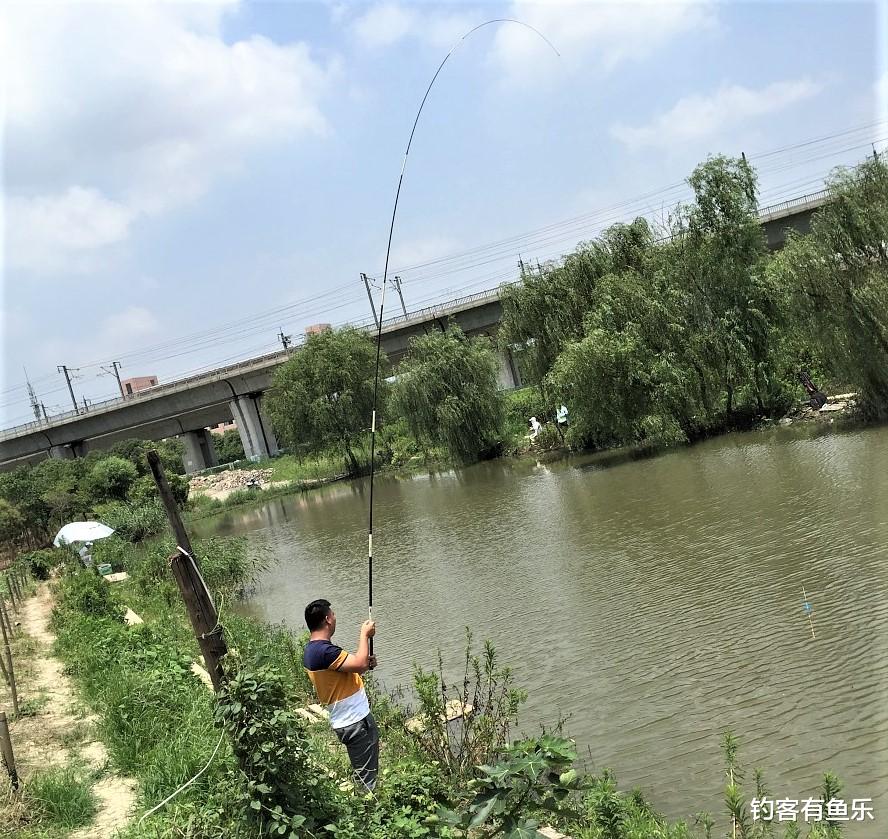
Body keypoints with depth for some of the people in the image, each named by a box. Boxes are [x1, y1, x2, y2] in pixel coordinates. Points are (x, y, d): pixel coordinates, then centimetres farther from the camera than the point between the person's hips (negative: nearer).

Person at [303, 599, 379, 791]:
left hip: (344, 721, 10)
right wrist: (365, 634, -14)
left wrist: (366, 664, 6)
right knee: (367, 777, -3)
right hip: (356, 721, -10)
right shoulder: (324, 651, -23)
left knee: (361, 774, 19)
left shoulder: (311, 649, 11)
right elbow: (360, 664, -28)